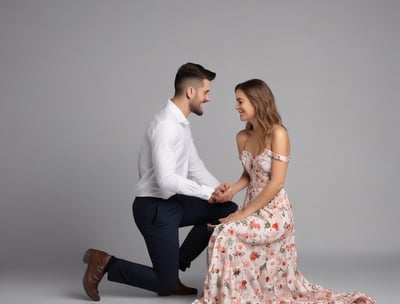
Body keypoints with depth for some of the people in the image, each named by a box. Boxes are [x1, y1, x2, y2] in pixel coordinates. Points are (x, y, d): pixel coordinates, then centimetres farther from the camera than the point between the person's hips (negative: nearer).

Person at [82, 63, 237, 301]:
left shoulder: (181, 123, 8)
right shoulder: (166, 125, -24)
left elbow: (195, 167, 12)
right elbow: (166, 180, -29)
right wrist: (206, 193, -20)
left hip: (173, 203, 9)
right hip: (155, 209, -9)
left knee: (228, 210, 8)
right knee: (165, 285, -1)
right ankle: (104, 263, 9)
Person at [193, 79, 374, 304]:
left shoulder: (277, 133, -15)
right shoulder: (242, 137, 6)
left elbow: (277, 183, -19)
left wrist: (245, 212, -18)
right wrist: (232, 189, -4)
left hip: (275, 212, -7)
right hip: (253, 209, 7)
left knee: (226, 234, -25)